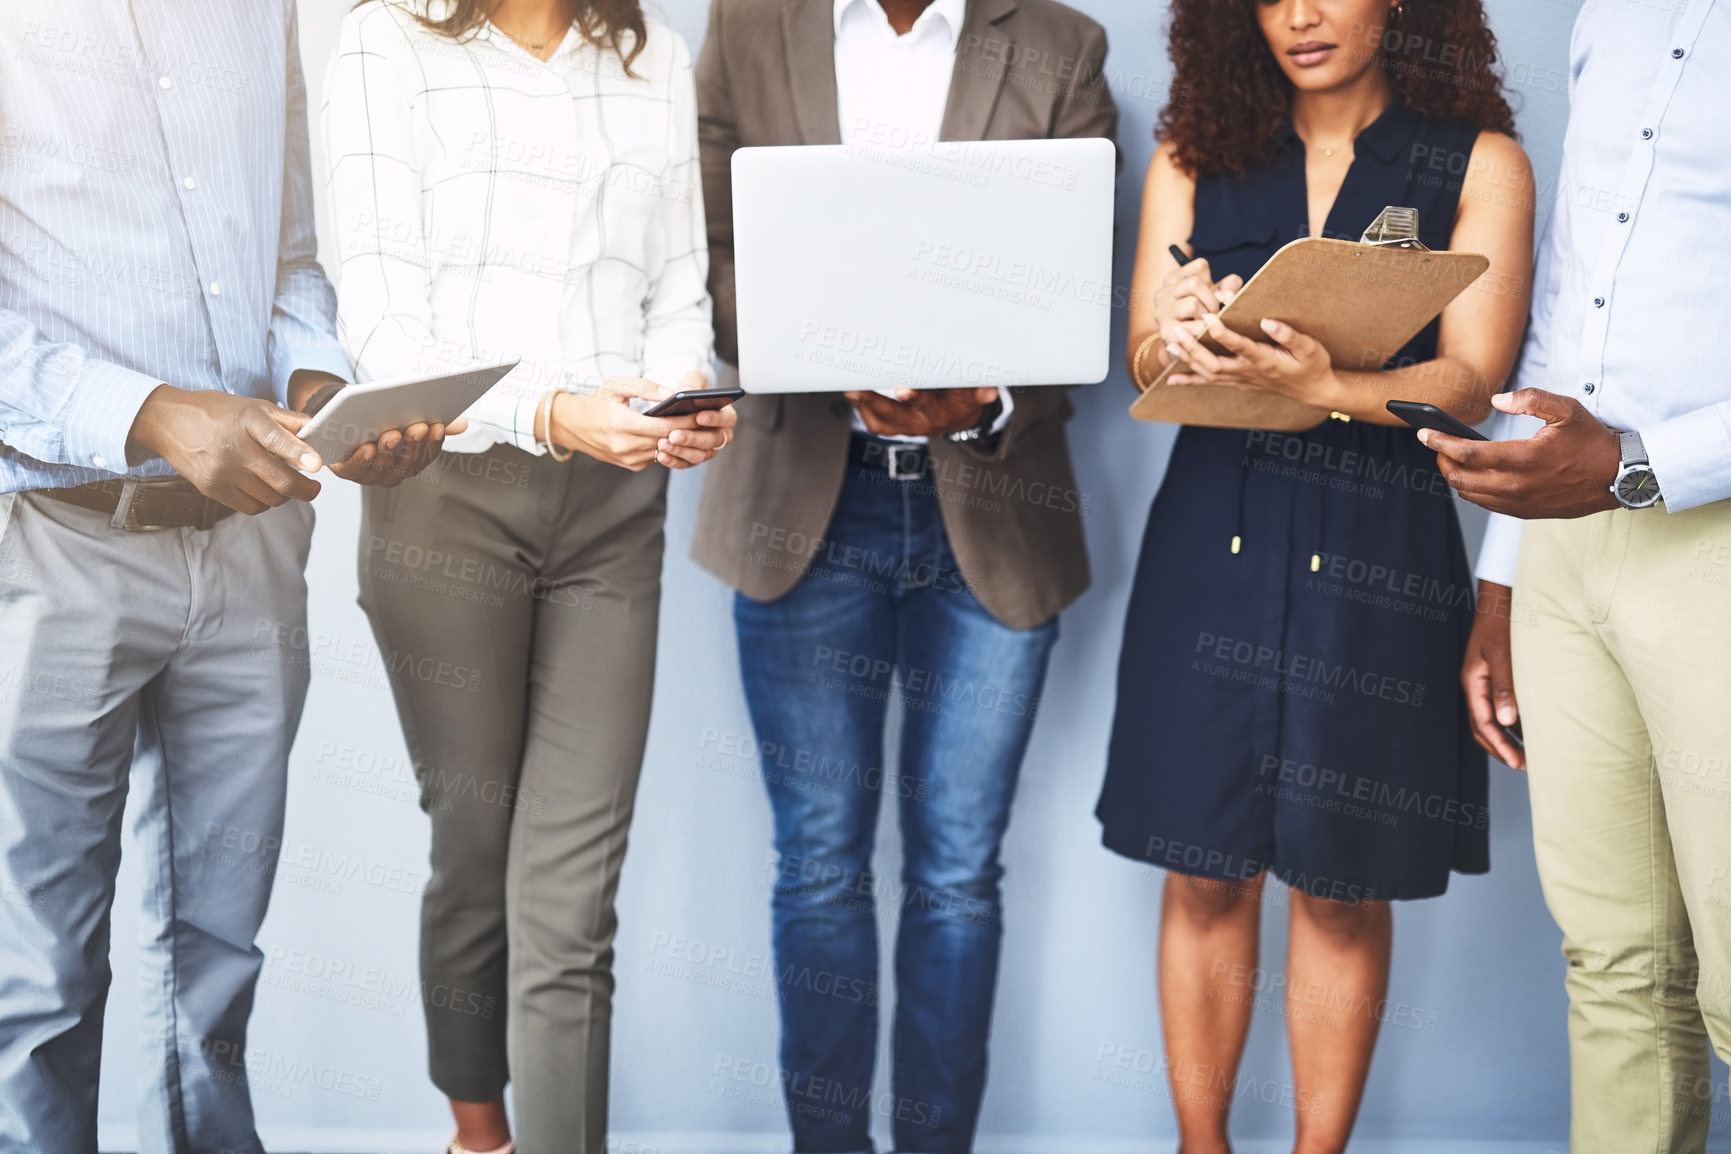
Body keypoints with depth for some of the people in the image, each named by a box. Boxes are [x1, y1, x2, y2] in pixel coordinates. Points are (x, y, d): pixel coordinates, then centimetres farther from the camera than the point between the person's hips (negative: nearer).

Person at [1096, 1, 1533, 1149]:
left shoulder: (1480, 163, 2)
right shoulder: (1195, 160, 9)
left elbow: (1471, 381, -9)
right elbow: (1143, 360, 1)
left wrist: (1327, 386, -28)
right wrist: (1182, 344, -24)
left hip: (1381, 549, -1)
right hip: (1214, 537, 2)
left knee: (1343, 886, 5)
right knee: (1207, 872, 6)